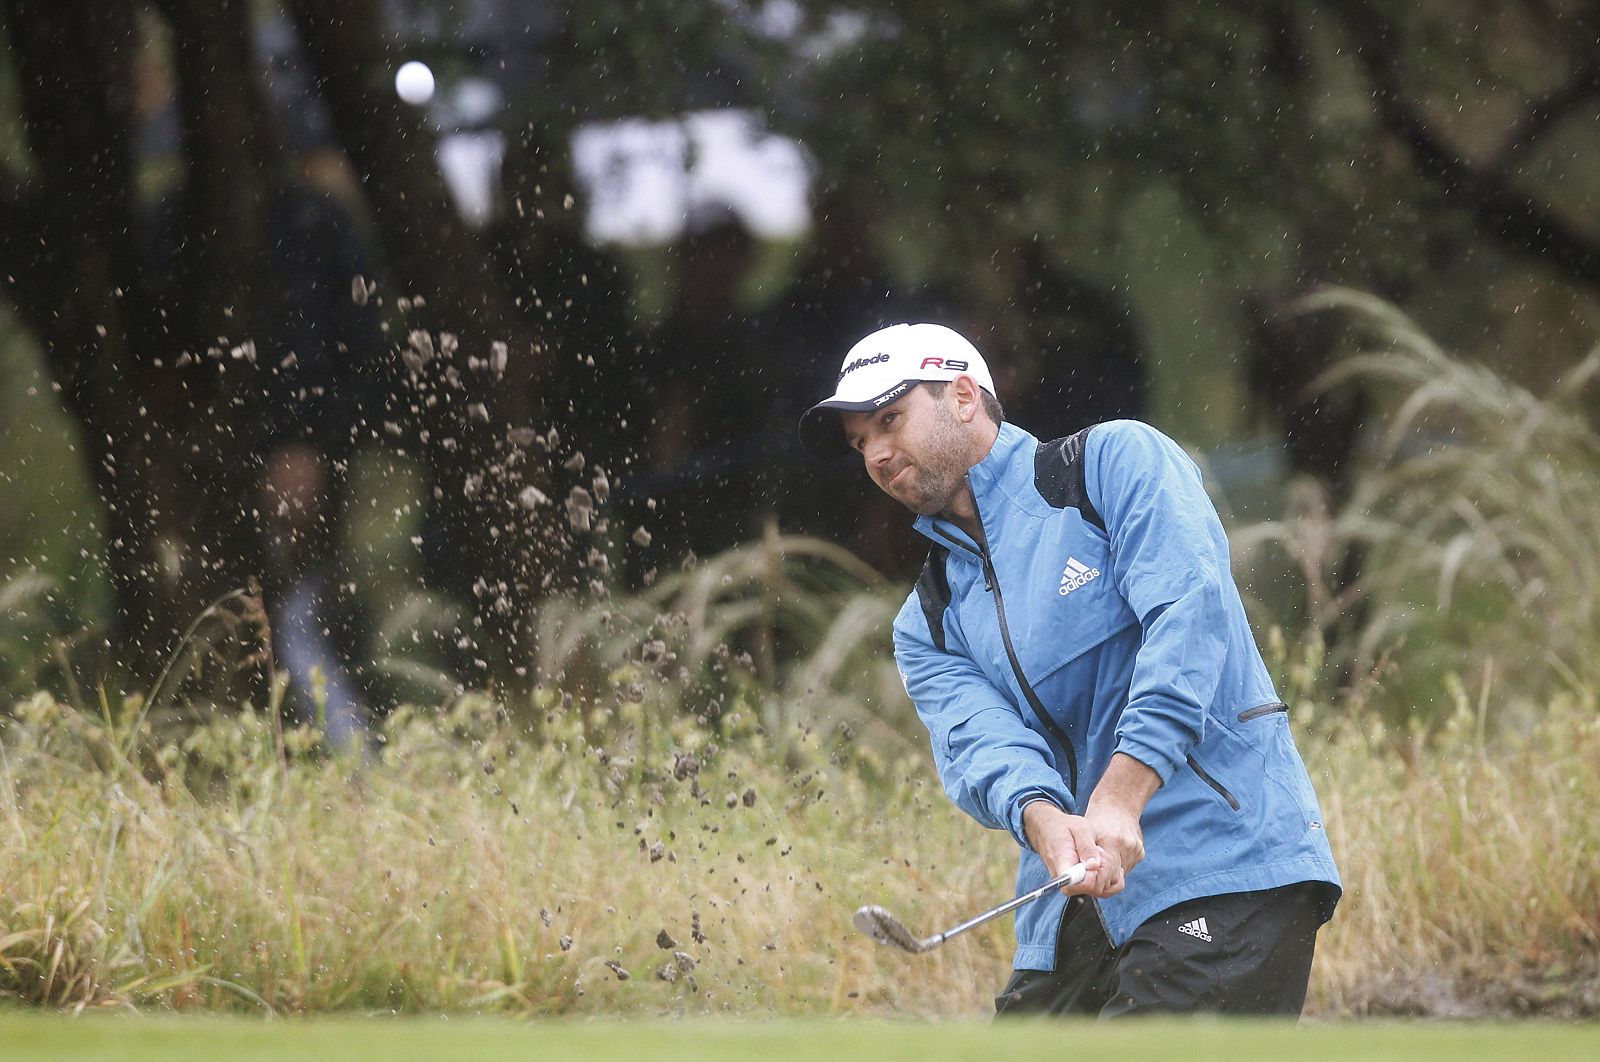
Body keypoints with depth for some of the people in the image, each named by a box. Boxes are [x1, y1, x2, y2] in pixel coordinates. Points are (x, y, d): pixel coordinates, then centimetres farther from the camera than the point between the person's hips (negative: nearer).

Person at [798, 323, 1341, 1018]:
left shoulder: (1119, 461, 2)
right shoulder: (929, 627, 18)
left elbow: (1187, 610, -14)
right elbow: (978, 739, -1)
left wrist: (1118, 802, -25)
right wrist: (1044, 821, -26)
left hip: (1227, 874, -7)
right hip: (1080, 908, 7)